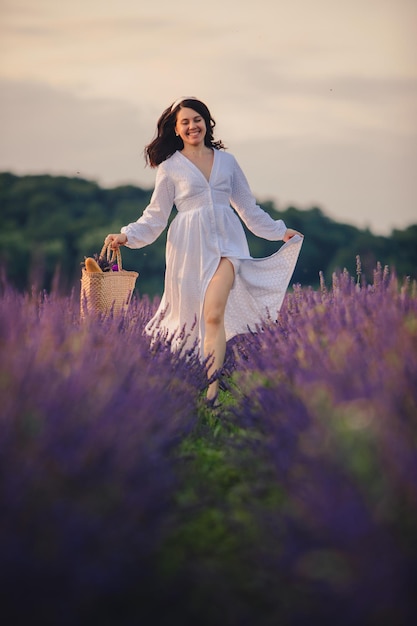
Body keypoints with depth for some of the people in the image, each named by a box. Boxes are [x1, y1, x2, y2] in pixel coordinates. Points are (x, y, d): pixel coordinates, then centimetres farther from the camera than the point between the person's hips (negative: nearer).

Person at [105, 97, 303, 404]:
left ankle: (212, 392, -20)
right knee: (189, 314, 0)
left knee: (214, 314, -17)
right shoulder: (170, 167, 7)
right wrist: (127, 236, -4)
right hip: (191, 247, 0)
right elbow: (156, 215, 9)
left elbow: (248, 206, 21)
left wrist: (278, 231, 21)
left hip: (225, 240, 0)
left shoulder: (226, 160, 13)